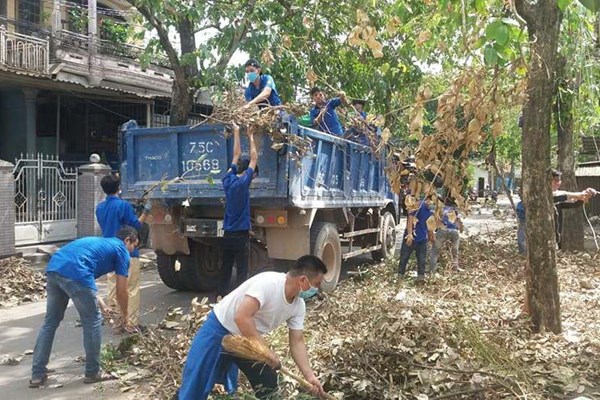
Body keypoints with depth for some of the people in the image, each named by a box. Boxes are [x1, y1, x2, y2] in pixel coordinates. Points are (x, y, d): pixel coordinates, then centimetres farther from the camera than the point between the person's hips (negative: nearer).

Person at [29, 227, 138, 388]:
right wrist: (125, 316, 32)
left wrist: (95, 301, 45)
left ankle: (37, 374, 24)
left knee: (50, 321, 20)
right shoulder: (121, 251, 15)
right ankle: (92, 373, 20)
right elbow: (121, 292, 16)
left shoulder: (101, 242, 35)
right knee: (92, 321, 9)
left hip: (53, 268, 8)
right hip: (75, 273, -8)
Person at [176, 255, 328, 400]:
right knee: (194, 385, -1)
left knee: (268, 382, 7)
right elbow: (241, 317, -39)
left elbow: (297, 342, -1)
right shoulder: (268, 283, -33)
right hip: (219, 330, -7)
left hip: (247, 339, 7)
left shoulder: (298, 306, -7)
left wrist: (309, 375, -12)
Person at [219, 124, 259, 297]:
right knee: (242, 272, -3)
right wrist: (251, 136, 9)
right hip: (240, 235, -7)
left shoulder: (228, 180, 5)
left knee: (225, 271, 12)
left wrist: (236, 132, 24)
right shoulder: (243, 182, -12)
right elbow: (254, 159, -2)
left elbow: (236, 155, 16)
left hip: (228, 235, 7)